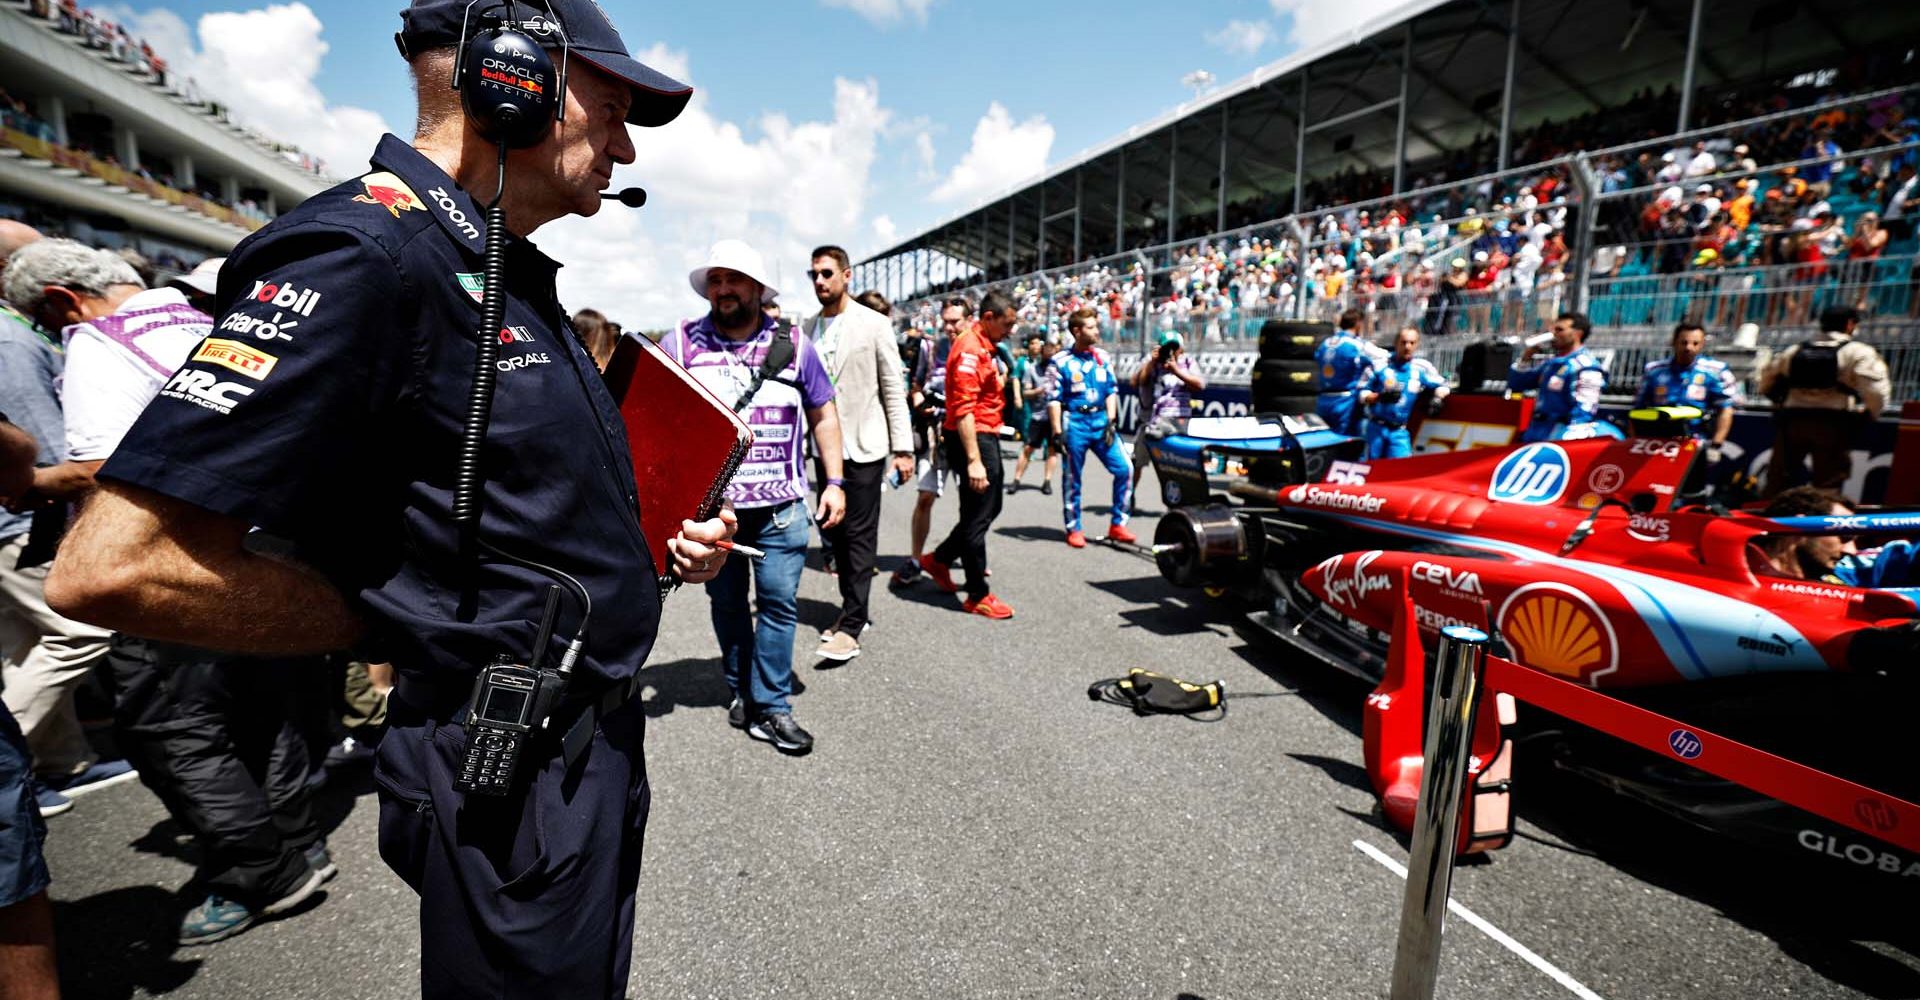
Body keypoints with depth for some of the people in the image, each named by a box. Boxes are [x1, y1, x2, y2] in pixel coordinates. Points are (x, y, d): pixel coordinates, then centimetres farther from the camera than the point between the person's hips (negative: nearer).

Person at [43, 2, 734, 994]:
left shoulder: (512, 279, 10)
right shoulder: (365, 255, -21)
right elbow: (112, 566, -25)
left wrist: (660, 538, 4)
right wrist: (408, 624, -15)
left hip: (599, 742, 9)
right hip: (514, 783, -9)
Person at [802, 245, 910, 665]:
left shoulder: (874, 324, -4)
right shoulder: (808, 327, 8)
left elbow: (893, 389, -4)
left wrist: (903, 447, -8)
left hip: (863, 446, -5)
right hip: (824, 446, 5)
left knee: (859, 535, -2)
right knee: (835, 533, 12)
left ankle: (851, 626, 3)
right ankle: (853, 609, 26)